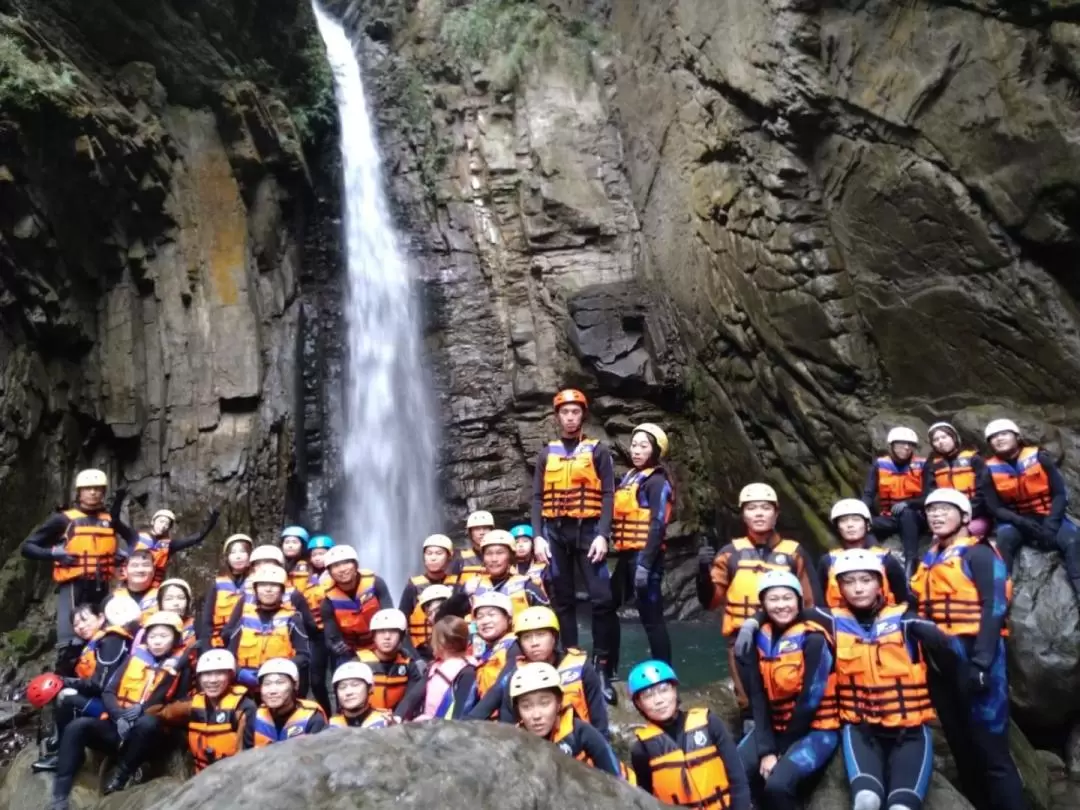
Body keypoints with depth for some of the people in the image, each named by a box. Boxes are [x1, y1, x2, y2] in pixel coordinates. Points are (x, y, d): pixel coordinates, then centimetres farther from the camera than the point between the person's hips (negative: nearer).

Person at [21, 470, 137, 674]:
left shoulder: (111, 520, 12)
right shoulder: (63, 519, 1)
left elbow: (134, 538, 27)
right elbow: (27, 546, 2)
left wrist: (127, 553, 7)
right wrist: (54, 553, -15)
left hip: (102, 587, 4)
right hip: (73, 587, -4)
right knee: (71, 644, -10)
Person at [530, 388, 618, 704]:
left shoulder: (598, 451, 6)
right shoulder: (547, 454, 12)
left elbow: (607, 495, 0)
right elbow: (538, 498, 9)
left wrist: (603, 535, -12)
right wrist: (538, 536, -2)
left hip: (588, 530, -2)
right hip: (555, 533, 2)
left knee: (602, 599, -11)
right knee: (563, 601, 6)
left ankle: (602, 668, -5)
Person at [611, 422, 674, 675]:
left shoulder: (657, 481, -7)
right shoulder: (630, 477, 17)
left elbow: (657, 526, -15)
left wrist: (645, 563, -21)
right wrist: (621, 554, 14)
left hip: (645, 556, -9)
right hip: (627, 556, 9)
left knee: (651, 617, -3)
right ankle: (609, 669, 28)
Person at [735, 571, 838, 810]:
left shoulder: (813, 640, -14)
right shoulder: (759, 640, 0)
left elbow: (811, 699, -15)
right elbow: (758, 698, -3)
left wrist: (780, 747, -7)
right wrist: (766, 749, -14)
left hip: (816, 729, -5)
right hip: (773, 727, 5)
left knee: (778, 784, -28)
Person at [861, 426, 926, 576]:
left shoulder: (921, 465, -4)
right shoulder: (879, 465, 0)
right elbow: (869, 494, -5)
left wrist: (907, 504, -26)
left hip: (915, 517, -2)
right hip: (889, 518, 2)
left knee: (906, 514, -37)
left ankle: (911, 563, -39)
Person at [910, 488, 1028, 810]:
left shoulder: (978, 553, -2)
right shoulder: (929, 560, 18)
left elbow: (994, 607, -12)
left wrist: (981, 662, -21)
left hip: (973, 655, -7)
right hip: (939, 659, 7)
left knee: (990, 751, -5)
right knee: (962, 749, 12)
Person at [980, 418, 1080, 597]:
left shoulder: (1039, 457, -6)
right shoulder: (990, 471, -3)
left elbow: (1061, 493, -6)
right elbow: (995, 508, -3)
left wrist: (1051, 524, -19)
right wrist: (1022, 522, -21)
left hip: (1048, 517, 0)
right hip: (1016, 521, 0)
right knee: (1004, 539, -32)